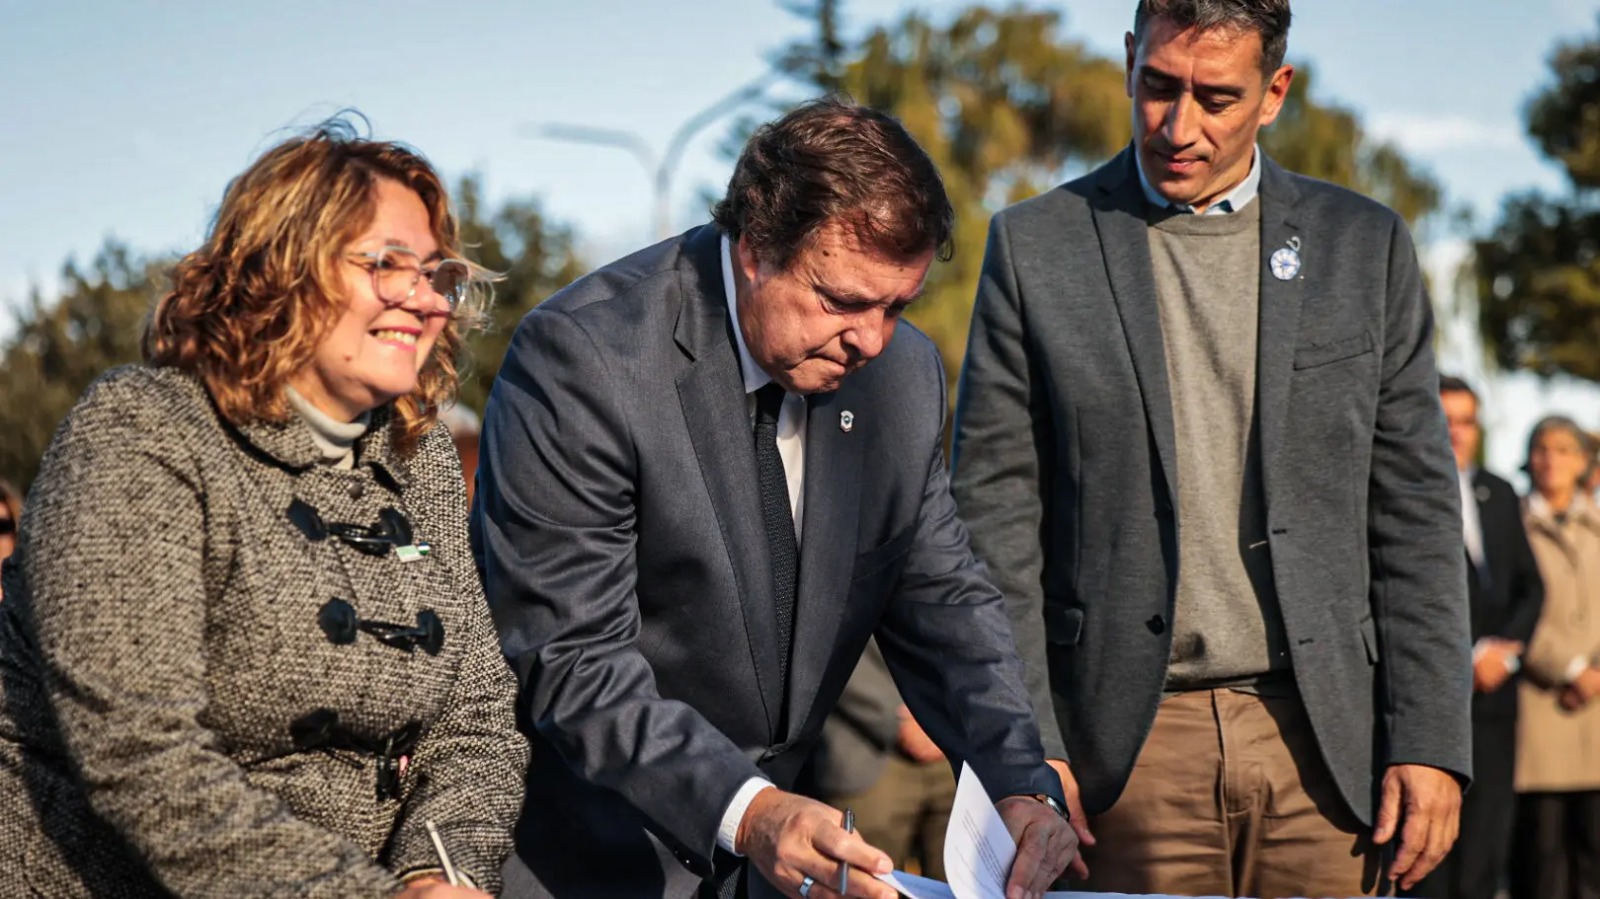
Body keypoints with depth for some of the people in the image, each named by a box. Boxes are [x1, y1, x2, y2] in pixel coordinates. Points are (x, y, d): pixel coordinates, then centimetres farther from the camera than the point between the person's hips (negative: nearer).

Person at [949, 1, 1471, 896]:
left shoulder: (1365, 244, 8)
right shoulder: (1037, 247, 4)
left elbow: (1415, 512, 7)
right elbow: (995, 515, 2)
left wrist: (1431, 740, 0)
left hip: (1322, 746, 1)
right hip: (1129, 750, -1)